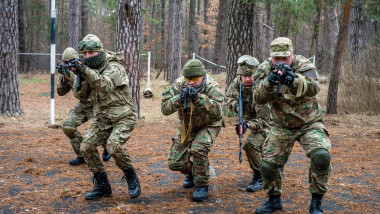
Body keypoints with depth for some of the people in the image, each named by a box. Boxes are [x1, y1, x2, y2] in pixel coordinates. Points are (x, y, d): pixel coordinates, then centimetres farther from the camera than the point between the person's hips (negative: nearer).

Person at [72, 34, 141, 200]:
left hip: (122, 116, -7)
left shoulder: (114, 67, -15)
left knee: (113, 146, -28)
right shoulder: (89, 68, 6)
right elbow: (80, 94, -1)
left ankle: (131, 178, -3)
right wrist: (80, 78, -21)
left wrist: (86, 72, -47)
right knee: (86, 147, -8)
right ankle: (102, 186, 7)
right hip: (101, 118, 7)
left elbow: (106, 85, -36)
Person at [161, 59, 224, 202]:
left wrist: (199, 98, -53)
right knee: (175, 163, -1)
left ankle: (201, 185, -10)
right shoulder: (179, 84, -18)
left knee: (198, 149, -33)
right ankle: (191, 172, 35)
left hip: (208, 125, -4)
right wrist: (179, 98, -41)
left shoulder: (212, 87, -26)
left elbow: (216, 112, -41)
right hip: (187, 126, 4)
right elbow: (165, 109, -23)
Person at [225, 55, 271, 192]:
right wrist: (235, 104, -22)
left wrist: (247, 125, -50)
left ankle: (259, 177, -16)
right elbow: (228, 97, 0)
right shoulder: (237, 83, -15)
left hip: (268, 124, -8)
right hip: (252, 121, 8)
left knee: (250, 143, -30)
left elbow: (263, 119, -34)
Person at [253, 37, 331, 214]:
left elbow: (313, 89, -34)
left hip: (309, 124, -3)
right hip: (282, 127, 3)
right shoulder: (265, 69, -7)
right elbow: (259, 99, -18)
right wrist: (269, 82, -39)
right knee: (267, 165, -3)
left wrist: (294, 79, -53)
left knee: (321, 156, -27)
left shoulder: (303, 65, -15)